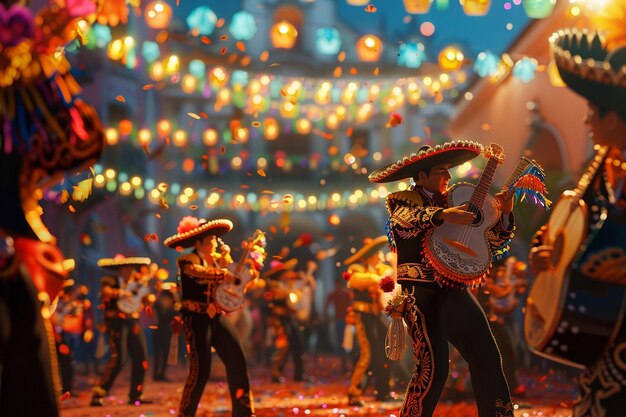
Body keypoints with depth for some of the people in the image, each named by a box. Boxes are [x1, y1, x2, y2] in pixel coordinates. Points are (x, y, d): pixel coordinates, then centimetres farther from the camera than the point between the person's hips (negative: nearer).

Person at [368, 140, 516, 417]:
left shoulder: (452, 202, 17)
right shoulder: (402, 199, 3)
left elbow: (492, 241, 17)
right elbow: (403, 220, -23)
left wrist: (504, 213, 0)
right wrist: (443, 215, -37)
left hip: (455, 290, 6)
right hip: (422, 292, -6)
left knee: (488, 359, 1)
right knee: (433, 367, -16)